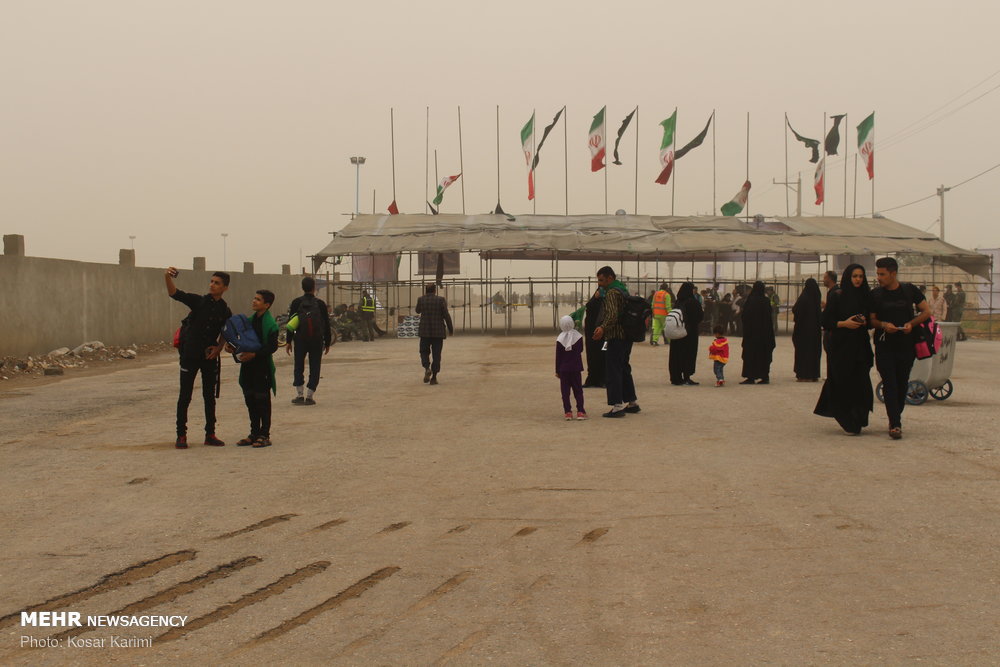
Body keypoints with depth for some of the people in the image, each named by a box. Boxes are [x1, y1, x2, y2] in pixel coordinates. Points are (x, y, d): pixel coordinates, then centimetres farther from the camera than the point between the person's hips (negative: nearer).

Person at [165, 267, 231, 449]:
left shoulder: (225, 312, 4)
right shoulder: (198, 301, -4)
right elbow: (174, 294, -17)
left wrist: (218, 348, -4)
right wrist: (168, 277, -35)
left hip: (209, 357, 3)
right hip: (190, 354, -3)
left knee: (210, 396, 8)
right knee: (185, 396, 0)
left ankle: (210, 434, 17)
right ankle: (181, 435, 7)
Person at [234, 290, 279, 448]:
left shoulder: (270, 323, -13)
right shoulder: (251, 320, 12)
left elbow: (273, 347, -17)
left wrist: (254, 354, -22)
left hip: (263, 366, -8)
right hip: (249, 365, 8)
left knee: (262, 401, -1)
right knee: (250, 400, 11)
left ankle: (264, 435, 6)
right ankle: (254, 433, 20)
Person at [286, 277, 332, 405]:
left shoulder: (296, 303, 0)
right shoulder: (320, 303, 0)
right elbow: (326, 325, 3)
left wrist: (289, 342, 7)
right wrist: (327, 343, 11)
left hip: (300, 340, 0)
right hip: (317, 341, 0)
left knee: (298, 367, 10)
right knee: (314, 368, 5)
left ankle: (299, 395, 4)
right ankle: (309, 396, 2)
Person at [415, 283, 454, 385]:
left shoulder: (421, 299, -1)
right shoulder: (440, 300, -6)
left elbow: (418, 311, 18)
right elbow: (446, 315, -6)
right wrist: (451, 329, 3)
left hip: (425, 331, 1)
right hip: (438, 332, -1)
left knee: (424, 352, 14)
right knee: (436, 354, 6)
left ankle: (427, 368, -14)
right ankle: (434, 377, 3)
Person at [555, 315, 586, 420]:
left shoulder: (560, 339, -5)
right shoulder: (578, 336, -4)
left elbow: (558, 356, -2)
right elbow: (581, 350, 9)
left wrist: (557, 371, 5)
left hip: (563, 369, -1)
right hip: (576, 368, 1)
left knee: (565, 391, 4)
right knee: (578, 390, 5)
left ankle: (567, 412, 1)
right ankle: (580, 411, 0)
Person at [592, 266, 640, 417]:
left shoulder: (612, 293, -14)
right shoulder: (622, 290, 17)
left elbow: (612, 314, -28)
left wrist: (603, 328, -41)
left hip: (616, 338, -10)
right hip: (626, 336, 10)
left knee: (612, 371, -8)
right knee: (624, 369, 18)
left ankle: (617, 406, -12)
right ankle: (632, 402, 23)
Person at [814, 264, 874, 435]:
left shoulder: (866, 296, 10)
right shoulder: (836, 296, -1)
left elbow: (872, 322, 17)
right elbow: (826, 322, -3)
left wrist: (864, 322, -4)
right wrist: (844, 323, -16)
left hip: (860, 346, 3)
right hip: (840, 346, -3)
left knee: (860, 384, -2)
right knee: (843, 384, -6)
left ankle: (857, 421, 9)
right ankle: (850, 422, 2)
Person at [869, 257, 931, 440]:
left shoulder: (909, 290, 2)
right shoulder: (875, 294, 2)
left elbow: (926, 311, 5)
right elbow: (871, 319, 6)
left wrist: (911, 323, -12)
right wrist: (883, 325, -16)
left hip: (906, 344, 1)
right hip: (884, 346, -1)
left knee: (902, 383, 8)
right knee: (889, 384, -9)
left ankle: (896, 417, 26)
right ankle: (895, 424, -11)